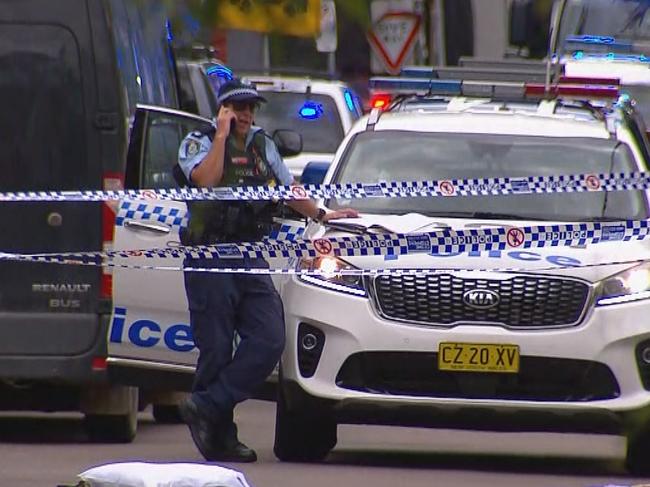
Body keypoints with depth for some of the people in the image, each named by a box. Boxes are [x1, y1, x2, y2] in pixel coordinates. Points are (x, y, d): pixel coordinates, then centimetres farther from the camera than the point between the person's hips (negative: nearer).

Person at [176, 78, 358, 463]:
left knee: (269, 341, -11)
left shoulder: (262, 145, 20)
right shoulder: (199, 143, 2)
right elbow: (206, 180, -18)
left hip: (252, 258, 6)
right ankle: (220, 437, 0)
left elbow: (289, 187, 32)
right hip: (210, 260, -6)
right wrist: (222, 135, -13)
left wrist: (320, 215, 22)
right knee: (217, 350, -6)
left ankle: (207, 408, -9)